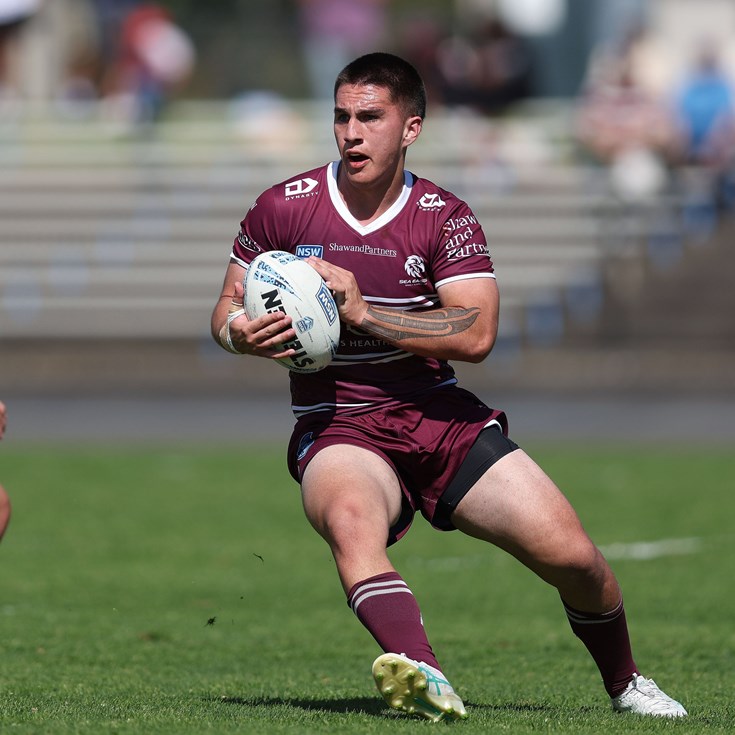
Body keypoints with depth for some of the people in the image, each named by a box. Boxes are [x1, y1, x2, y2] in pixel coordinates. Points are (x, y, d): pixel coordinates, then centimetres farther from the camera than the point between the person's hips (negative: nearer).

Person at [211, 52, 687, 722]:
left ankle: (624, 684, 22)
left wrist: (364, 313, -20)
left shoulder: (445, 217, 0)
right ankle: (422, 677, -62)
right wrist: (239, 332, -15)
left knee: (573, 557, -8)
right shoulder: (284, 208, 1)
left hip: (438, 418, 2)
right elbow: (228, 308, 9)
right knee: (350, 518, -39)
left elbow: (476, 334, -12)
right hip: (337, 431, -2)